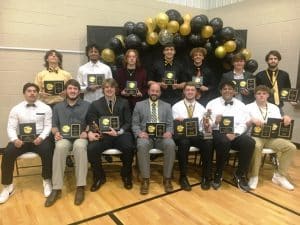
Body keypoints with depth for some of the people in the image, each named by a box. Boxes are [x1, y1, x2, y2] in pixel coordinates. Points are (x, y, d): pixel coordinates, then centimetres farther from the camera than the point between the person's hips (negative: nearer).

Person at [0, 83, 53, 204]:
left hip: (40, 138, -2)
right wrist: (15, 139, -16)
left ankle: (47, 182, -12)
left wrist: (41, 137, -18)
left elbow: (48, 126, 0)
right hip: (21, 139, 2)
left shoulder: (45, 108, 6)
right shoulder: (16, 109, 9)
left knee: (47, 151, -32)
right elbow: (11, 127, 4)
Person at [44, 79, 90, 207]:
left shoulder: (87, 105, 9)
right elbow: (54, 126, 15)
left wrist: (87, 132, -14)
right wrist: (56, 133, -6)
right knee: (60, 147, -35)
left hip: (80, 137, -1)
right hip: (64, 138, 2)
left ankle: (80, 187, -31)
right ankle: (56, 188, -29)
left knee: (79, 146, -38)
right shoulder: (58, 107, 17)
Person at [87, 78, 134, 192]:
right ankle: (99, 177, 0)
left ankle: (126, 175, -2)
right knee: (91, 149, -28)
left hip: (120, 134, -1)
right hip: (103, 135, 1)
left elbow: (128, 122, 6)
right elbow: (92, 123, 7)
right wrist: (90, 133, -18)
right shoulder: (95, 104, 12)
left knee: (128, 147, -32)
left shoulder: (124, 103, 12)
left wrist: (119, 132, -14)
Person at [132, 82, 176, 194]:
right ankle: (145, 179, -21)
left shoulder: (167, 106, 18)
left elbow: (170, 124, 11)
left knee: (171, 144, -32)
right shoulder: (139, 105, 14)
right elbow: (135, 124, 8)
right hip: (145, 135, -1)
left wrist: (169, 132, -13)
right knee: (142, 145, -35)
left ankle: (167, 178, -17)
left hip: (162, 136, 1)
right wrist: (139, 133, -14)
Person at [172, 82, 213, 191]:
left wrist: (208, 126, -18)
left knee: (209, 143, -30)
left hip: (198, 135, 2)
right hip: (182, 135, -2)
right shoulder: (176, 107, 7)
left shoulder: (201, 108, 15)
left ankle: (206, 177, -12)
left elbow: (207, 126, 7)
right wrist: (177, 121, -22)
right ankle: (183, 177, -19)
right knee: (184, 143, -37)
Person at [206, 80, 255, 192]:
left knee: (249, 142, -27)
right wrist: (215, 121, -22)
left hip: (236, 134, 3)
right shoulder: (212, 104, 8)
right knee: (224, 142, -36)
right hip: (218, 132, -3)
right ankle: (218, 174, -12)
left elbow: (244, 124, 5)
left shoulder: (240, 105, 15)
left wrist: (235, 134, -14)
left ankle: (240, 175, -7)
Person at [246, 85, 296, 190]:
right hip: (255, 135, -4)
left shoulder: (274, 108, 20)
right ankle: (254, 176, -21)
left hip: (272, 137, 5)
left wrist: (285, 118, -9)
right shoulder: (249, 107, 8)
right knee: (256, 146, -39)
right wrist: (252, 120, -23)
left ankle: (280, 175, -3)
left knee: (291, 147, -17)